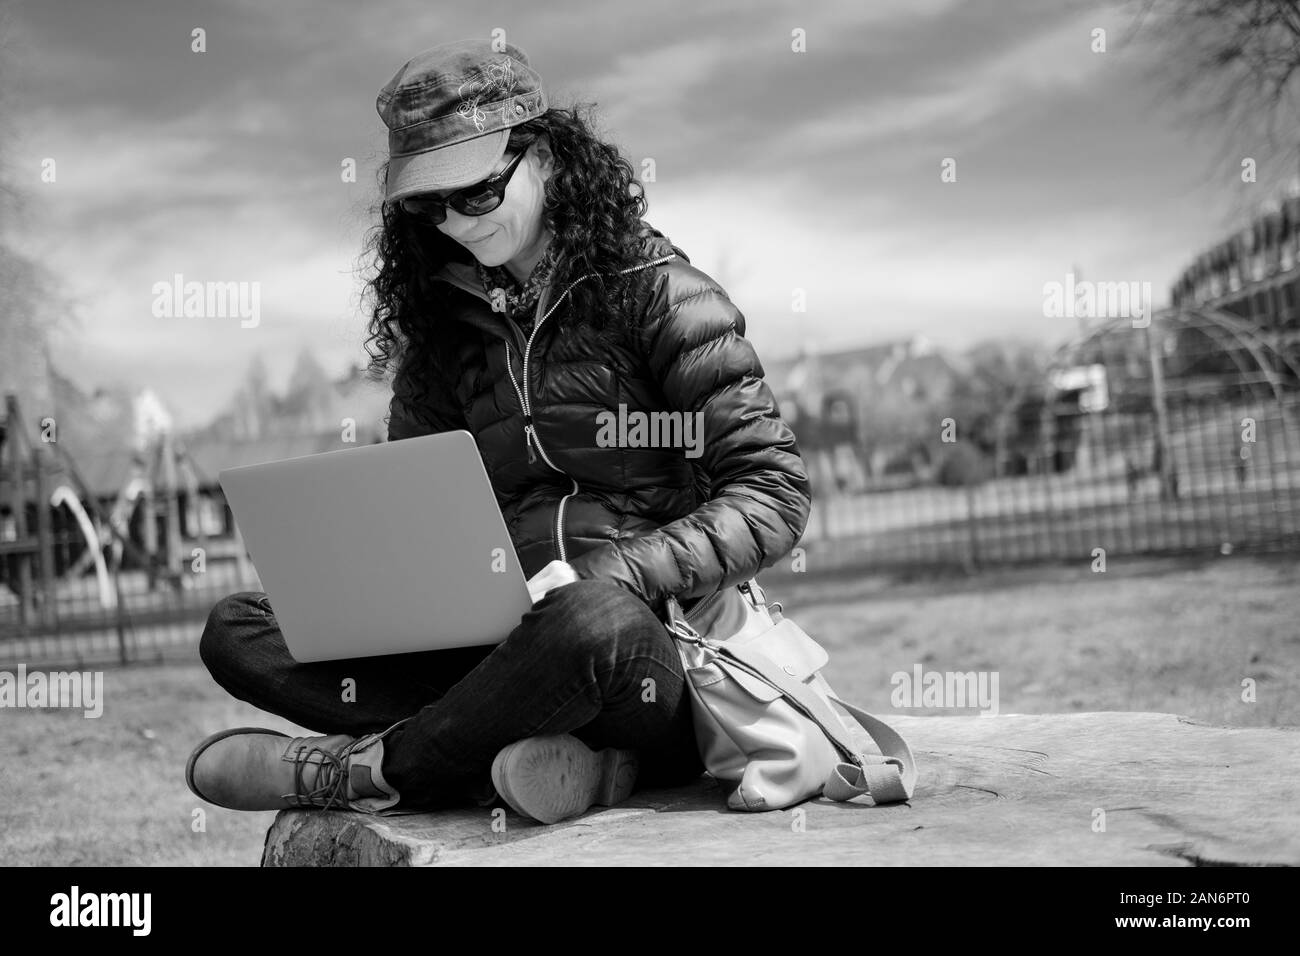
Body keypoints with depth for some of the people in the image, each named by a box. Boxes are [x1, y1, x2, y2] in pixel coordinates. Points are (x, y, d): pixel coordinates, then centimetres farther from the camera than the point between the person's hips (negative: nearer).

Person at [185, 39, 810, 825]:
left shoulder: (652, 288, -1)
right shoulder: (444, 317, 15)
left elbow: (775, 494, -7)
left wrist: (604, 575, -20)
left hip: (655, 643, -5)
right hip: (498, 640, 6)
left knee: (593, 623, -40)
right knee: (240, 631, -10)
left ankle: (368, 769, -14)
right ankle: (568, 759, -26)